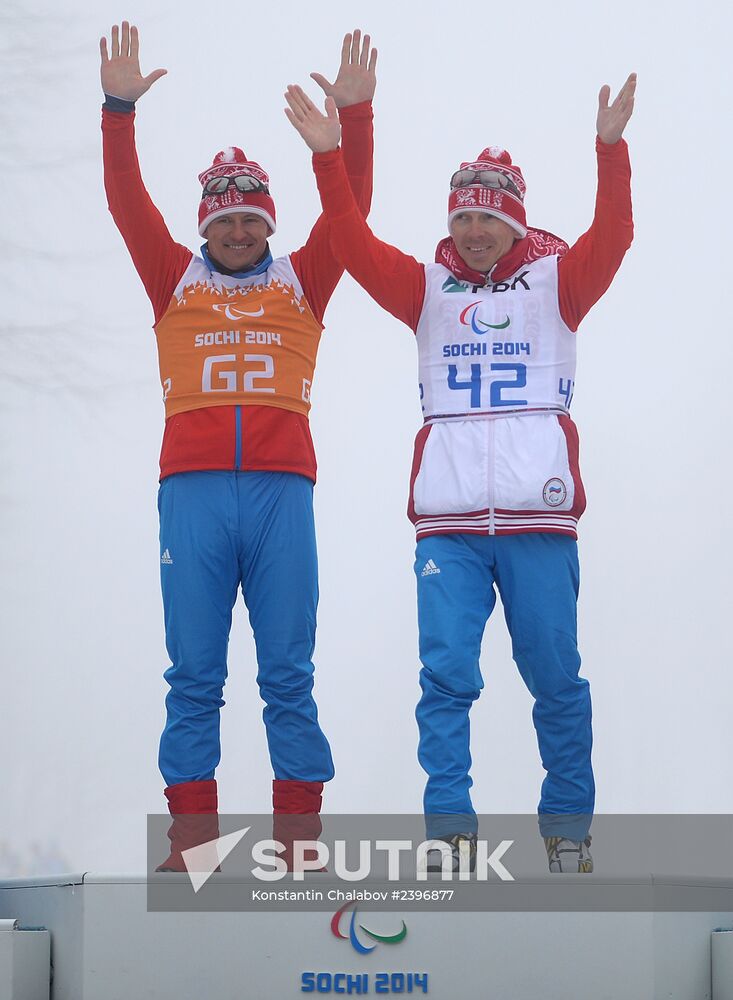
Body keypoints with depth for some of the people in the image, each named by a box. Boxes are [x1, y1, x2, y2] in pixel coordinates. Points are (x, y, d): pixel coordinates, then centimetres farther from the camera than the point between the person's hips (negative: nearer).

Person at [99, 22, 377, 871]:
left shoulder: (300, 283, 16)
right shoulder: (177, 281, 16)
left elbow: (350, 208, 8)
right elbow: (128, 204, 8)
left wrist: (353, 116, -2)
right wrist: (118, 111, -2)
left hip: (281, 487, 0)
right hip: (192, 487, 0)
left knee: (288, 672, -1)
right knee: (193, 673, -1)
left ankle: (298, 842, 1)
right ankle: (192, 843, 0)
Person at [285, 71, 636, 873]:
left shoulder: (555, 282, 7)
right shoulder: (428, 289, 11)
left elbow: (611, 239, -9)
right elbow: (355, 247, 1)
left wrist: (610, 148, -23)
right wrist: (328, 157, -11)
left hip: (539, 516, -1)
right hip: (448, 519, 1)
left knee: (555, 677, 3)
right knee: (446, 674, -6)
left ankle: (568, 826, 15)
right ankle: (449, 828, -3)